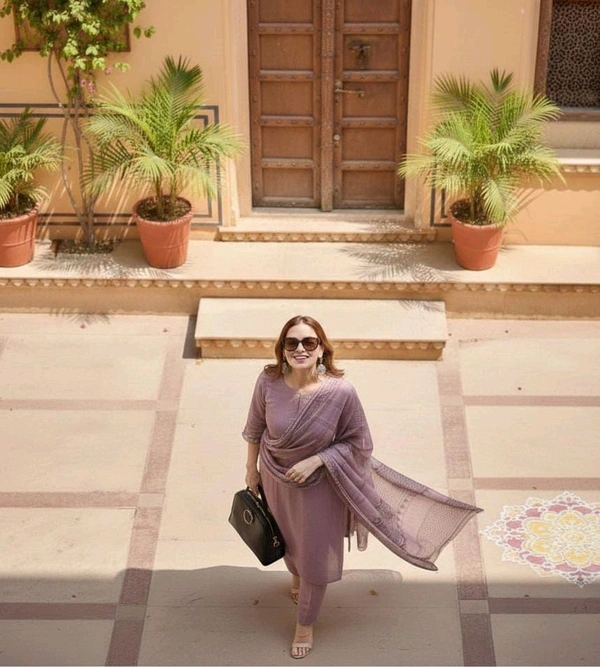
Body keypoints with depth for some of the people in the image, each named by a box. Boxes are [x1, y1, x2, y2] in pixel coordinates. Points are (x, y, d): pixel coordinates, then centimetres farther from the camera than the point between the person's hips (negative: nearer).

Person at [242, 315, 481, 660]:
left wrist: (316, 460, -26)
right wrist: (251, 470, 5)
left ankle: (306, 624, 40)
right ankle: (296, 575, 66)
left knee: (315, 557, 13)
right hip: (276, 479, 2)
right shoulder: (269, 382, -24)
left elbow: (357, 443, -16)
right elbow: (255, 428, -5)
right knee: (287, 538, 30)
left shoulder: (341, 391, -29)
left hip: (319, 485, -2)